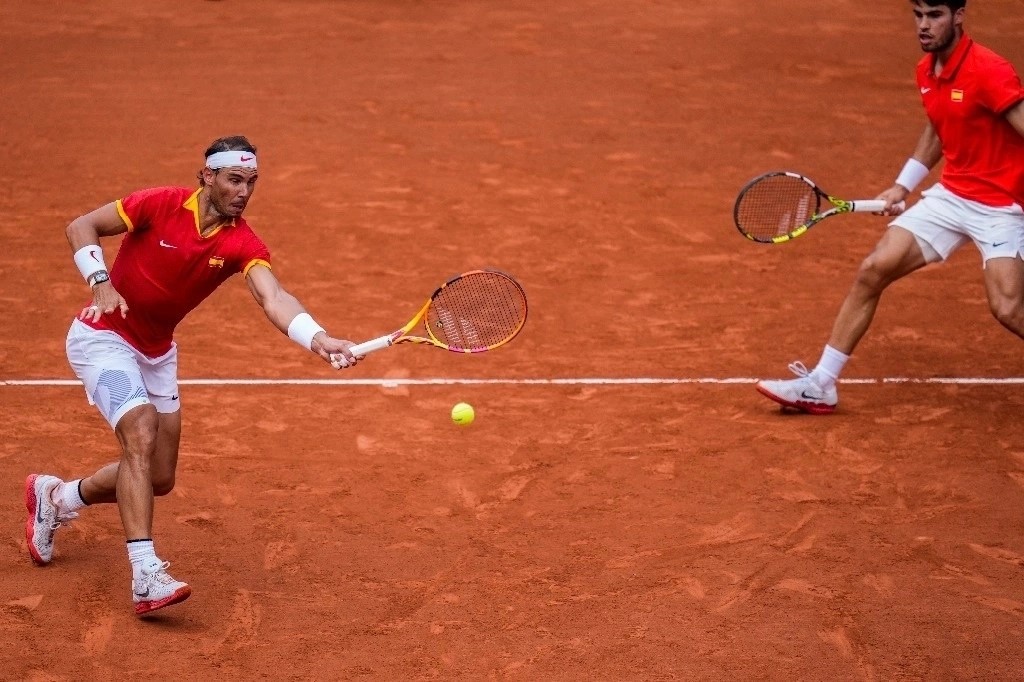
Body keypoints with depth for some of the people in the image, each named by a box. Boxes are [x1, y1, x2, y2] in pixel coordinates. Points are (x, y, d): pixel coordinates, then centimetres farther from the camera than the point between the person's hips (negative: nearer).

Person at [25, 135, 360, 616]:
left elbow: (274, 299, -30)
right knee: (142, 433, -27)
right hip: (103, 338, -6)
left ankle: (56, 497, 36)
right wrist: (101, 282, -27)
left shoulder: (241, 243, -13)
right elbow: (81, 227, -11)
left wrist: (318, 339, -49)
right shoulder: (159, 204, -20)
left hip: (157, 354, 6)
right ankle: (146, 577, -30)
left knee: (158, 479, 9)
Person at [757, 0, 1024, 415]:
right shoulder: (926, 71, 5)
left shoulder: (989, 72, -20)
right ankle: (820, 384, 8)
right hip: (950, 195, 7)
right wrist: (902, 186, 17)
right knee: (873, 270, 0)